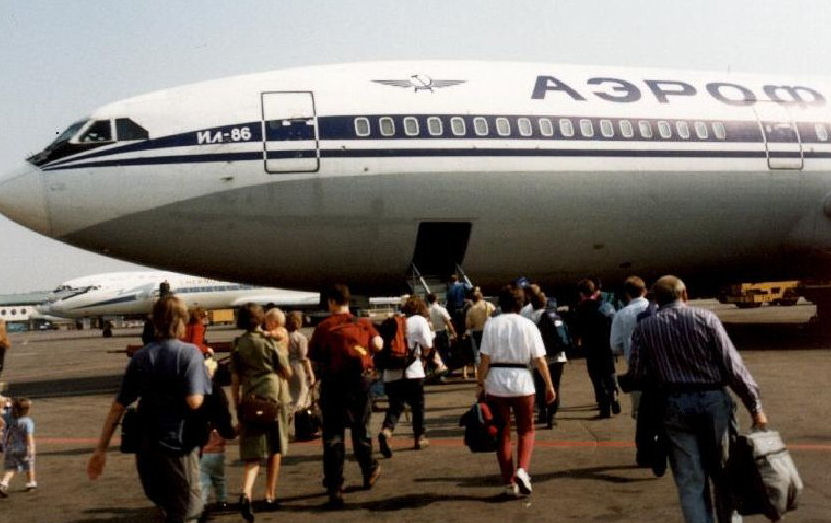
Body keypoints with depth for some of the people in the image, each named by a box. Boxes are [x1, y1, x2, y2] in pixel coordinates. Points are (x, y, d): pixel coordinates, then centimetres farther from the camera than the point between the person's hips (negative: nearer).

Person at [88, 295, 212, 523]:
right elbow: (194, 401, -20)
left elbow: (118, 406, 4)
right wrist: (207, 372, -1)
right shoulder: (190, 353, -10)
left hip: (146, 448, 5)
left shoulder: (140, 358, 5)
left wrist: (101, 449, 9)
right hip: (179, 447, -5)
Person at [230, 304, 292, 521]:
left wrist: (237, 406, 10)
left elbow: (235, 380, 3)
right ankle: (270, 496, 18)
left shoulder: (238, 344, 3)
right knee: (274, 449, 13)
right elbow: (287, 373, 0)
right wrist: (283, 349, 13)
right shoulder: (270, 340, -4)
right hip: (274, 397, -2)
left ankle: (246, 493, -19)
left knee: (253, 452, 3)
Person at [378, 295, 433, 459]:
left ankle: (386, 430, -19)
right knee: (417, 405, 14)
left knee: (395, 405, 6)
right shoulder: (420, 321, 0)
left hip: (391, 373, 3)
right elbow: (427, 346, -7)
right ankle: (420, 437, 23)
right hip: (412, 372, -3)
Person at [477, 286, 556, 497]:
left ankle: (509, 482, 15)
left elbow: (485, 359, -6)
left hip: (496, 383, 1)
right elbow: (540, 360, -3)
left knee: (503, 433, 12)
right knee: (526, 430, 15)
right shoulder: (528, 325, -2)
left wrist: (480, 384, 2)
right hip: (522, 381, 0)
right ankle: (522, 470, -7)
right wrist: (549, 385, 6)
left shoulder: (491, 324, -2)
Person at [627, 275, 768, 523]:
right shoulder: (705, 318, -3)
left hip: (674, 405, 1)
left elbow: (636, 374, -1)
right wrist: (754, 404, -3)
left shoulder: (644, 328, 2)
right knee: (723, 473, 16)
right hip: (713, 400, 0)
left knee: (690, 481, 6)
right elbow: (732, 364, -7)